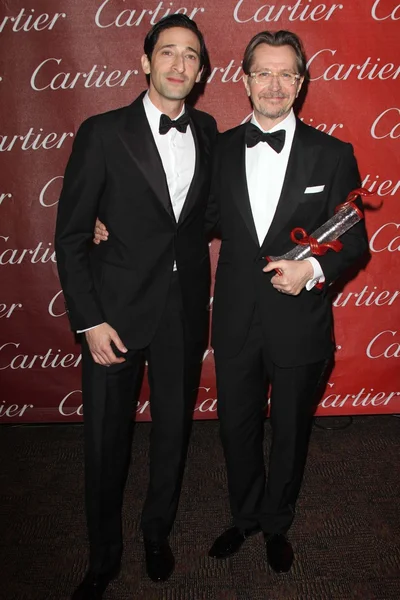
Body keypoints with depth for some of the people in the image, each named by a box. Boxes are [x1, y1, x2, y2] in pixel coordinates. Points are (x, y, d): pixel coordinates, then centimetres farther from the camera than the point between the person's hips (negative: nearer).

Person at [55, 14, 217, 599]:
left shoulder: (207, 131, 6)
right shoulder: (102, 133, -6)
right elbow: (70, 236, -7)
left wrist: (207, 231, 6)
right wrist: (90, 321, -12)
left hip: (185, 311, 4)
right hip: (116, 310, -3)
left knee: (174, 430, 16)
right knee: (106, 442, 9)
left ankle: (158, 534, 42)